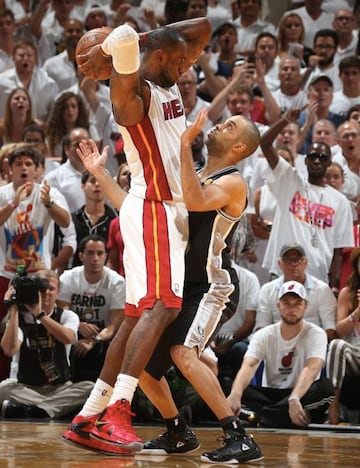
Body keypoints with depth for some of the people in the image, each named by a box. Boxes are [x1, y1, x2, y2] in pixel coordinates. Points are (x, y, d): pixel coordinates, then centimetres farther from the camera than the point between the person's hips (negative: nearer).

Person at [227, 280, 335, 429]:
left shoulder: (316, 334, -6)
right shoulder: (264, 336, -1)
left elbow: (311, 368, -25)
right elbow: (249, 366, -19)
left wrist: (294, 399, -45)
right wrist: (235, 394, -42)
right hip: (270, 395, 2)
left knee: (325, 386, -34)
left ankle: (263, 415, -30)